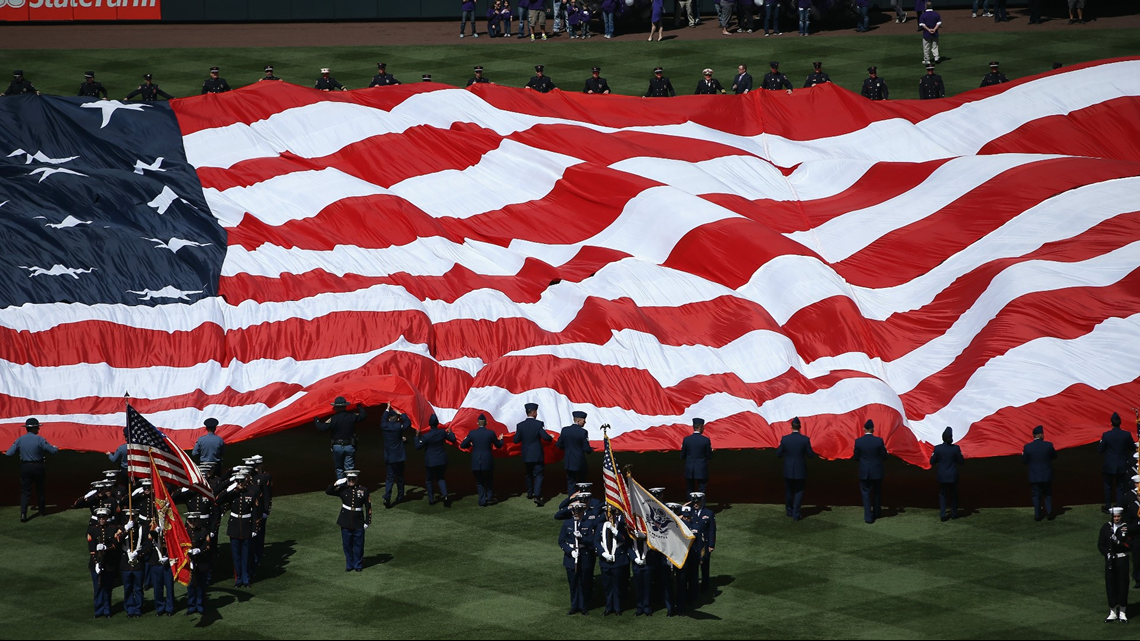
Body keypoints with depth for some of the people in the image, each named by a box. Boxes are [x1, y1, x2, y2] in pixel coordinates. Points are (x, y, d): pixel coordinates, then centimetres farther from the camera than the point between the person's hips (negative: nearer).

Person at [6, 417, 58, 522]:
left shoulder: (20, 440, -5)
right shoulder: (39, 439, -13)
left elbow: (9, 453, -6)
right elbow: (53, 450, -12)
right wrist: (56, 448, 12)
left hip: (25, 467, 1)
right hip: (37, 467, -1)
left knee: (25, 491, 4)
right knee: (40, 489, 18)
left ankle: (23, 513, -12)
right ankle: (42, 510, 30)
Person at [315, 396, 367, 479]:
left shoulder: (333, 419, -11)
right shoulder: (352, 417, -3)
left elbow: (321, 428, -13)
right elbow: (364, 415, 13)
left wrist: (317, 420, 6)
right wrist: (359, 406, 32)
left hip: (337, 447, -1)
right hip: (350, 446, 1)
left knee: (339, 469, 10)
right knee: (350, 468, 5)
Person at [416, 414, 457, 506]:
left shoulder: (426, 436, -20)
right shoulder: (443, 432, -9)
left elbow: (418, 446, -12)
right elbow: (453, 439, 5)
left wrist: (417, 436, -2)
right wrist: (450, 432, 23)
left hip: (430, 462, -3)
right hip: (442, 460, 3)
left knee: (429, 480, 13)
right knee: (441, 478, 17)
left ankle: (431, 500, 16)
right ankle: (444, 495, -6)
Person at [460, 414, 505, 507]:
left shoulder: (472, 433, -6)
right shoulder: (491, 433, -7)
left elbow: (462, 445, 1)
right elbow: (498, 445, 6)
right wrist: (500, 439, 29)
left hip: (476, 463, 0)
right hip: (488, 461, 0)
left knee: (479, 482, 13)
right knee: (489, 480, 23)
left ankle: (482, 501, 9)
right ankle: (490, 497, 24)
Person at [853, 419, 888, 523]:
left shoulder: (858, 441, -10)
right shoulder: (879, 441, -12)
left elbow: (856, 457, -2)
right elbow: (884, 457, -6)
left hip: (864, 472, -1)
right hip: (877, 472, 1)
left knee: (866, 493, 5)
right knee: (877, 493, 20)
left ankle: (868, 517, -1)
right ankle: (876, 513, 34)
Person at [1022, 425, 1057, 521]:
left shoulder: (1027, 447, -12)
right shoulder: (1048, 445, -13)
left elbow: (1024, 461, -5)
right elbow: (1054, 456, 3)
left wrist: (1023, 454, 14)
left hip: (1034, 477, 0)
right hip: (1047, 476, 0)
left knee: (1036, 496, 10)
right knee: (1048, 495, 16)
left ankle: (1037, 515, 10)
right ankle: (1049, 513, 12)